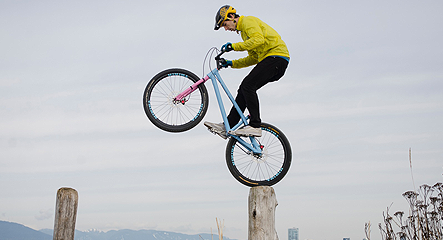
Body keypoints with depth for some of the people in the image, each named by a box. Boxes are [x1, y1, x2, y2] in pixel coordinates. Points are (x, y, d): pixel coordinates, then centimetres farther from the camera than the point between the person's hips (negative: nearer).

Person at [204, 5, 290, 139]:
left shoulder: (248, 21, -4)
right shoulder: (244, 30, 26)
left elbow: (258, 40, -23)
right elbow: (254, 58, 23)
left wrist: (234, 46, -19)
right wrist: (232, 64, 15)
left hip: (276, 56, -10)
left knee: (248, 85, -21)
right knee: (244, 89, 2)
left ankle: (255, 126, -23)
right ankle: (228, 126, 0)